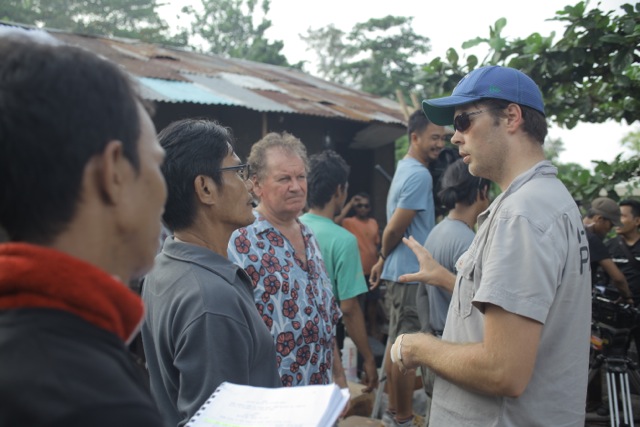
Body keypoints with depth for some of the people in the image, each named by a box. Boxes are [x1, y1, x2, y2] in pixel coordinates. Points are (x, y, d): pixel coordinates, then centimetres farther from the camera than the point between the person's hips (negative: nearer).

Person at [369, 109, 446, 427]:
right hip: (410, 273, -10)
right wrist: (384, 257, -2)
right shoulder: (420, 175, -19)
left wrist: (384, 260, 17)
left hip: (400, 271, 10)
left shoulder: (405, 168, 13)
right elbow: (394, 229, -19)